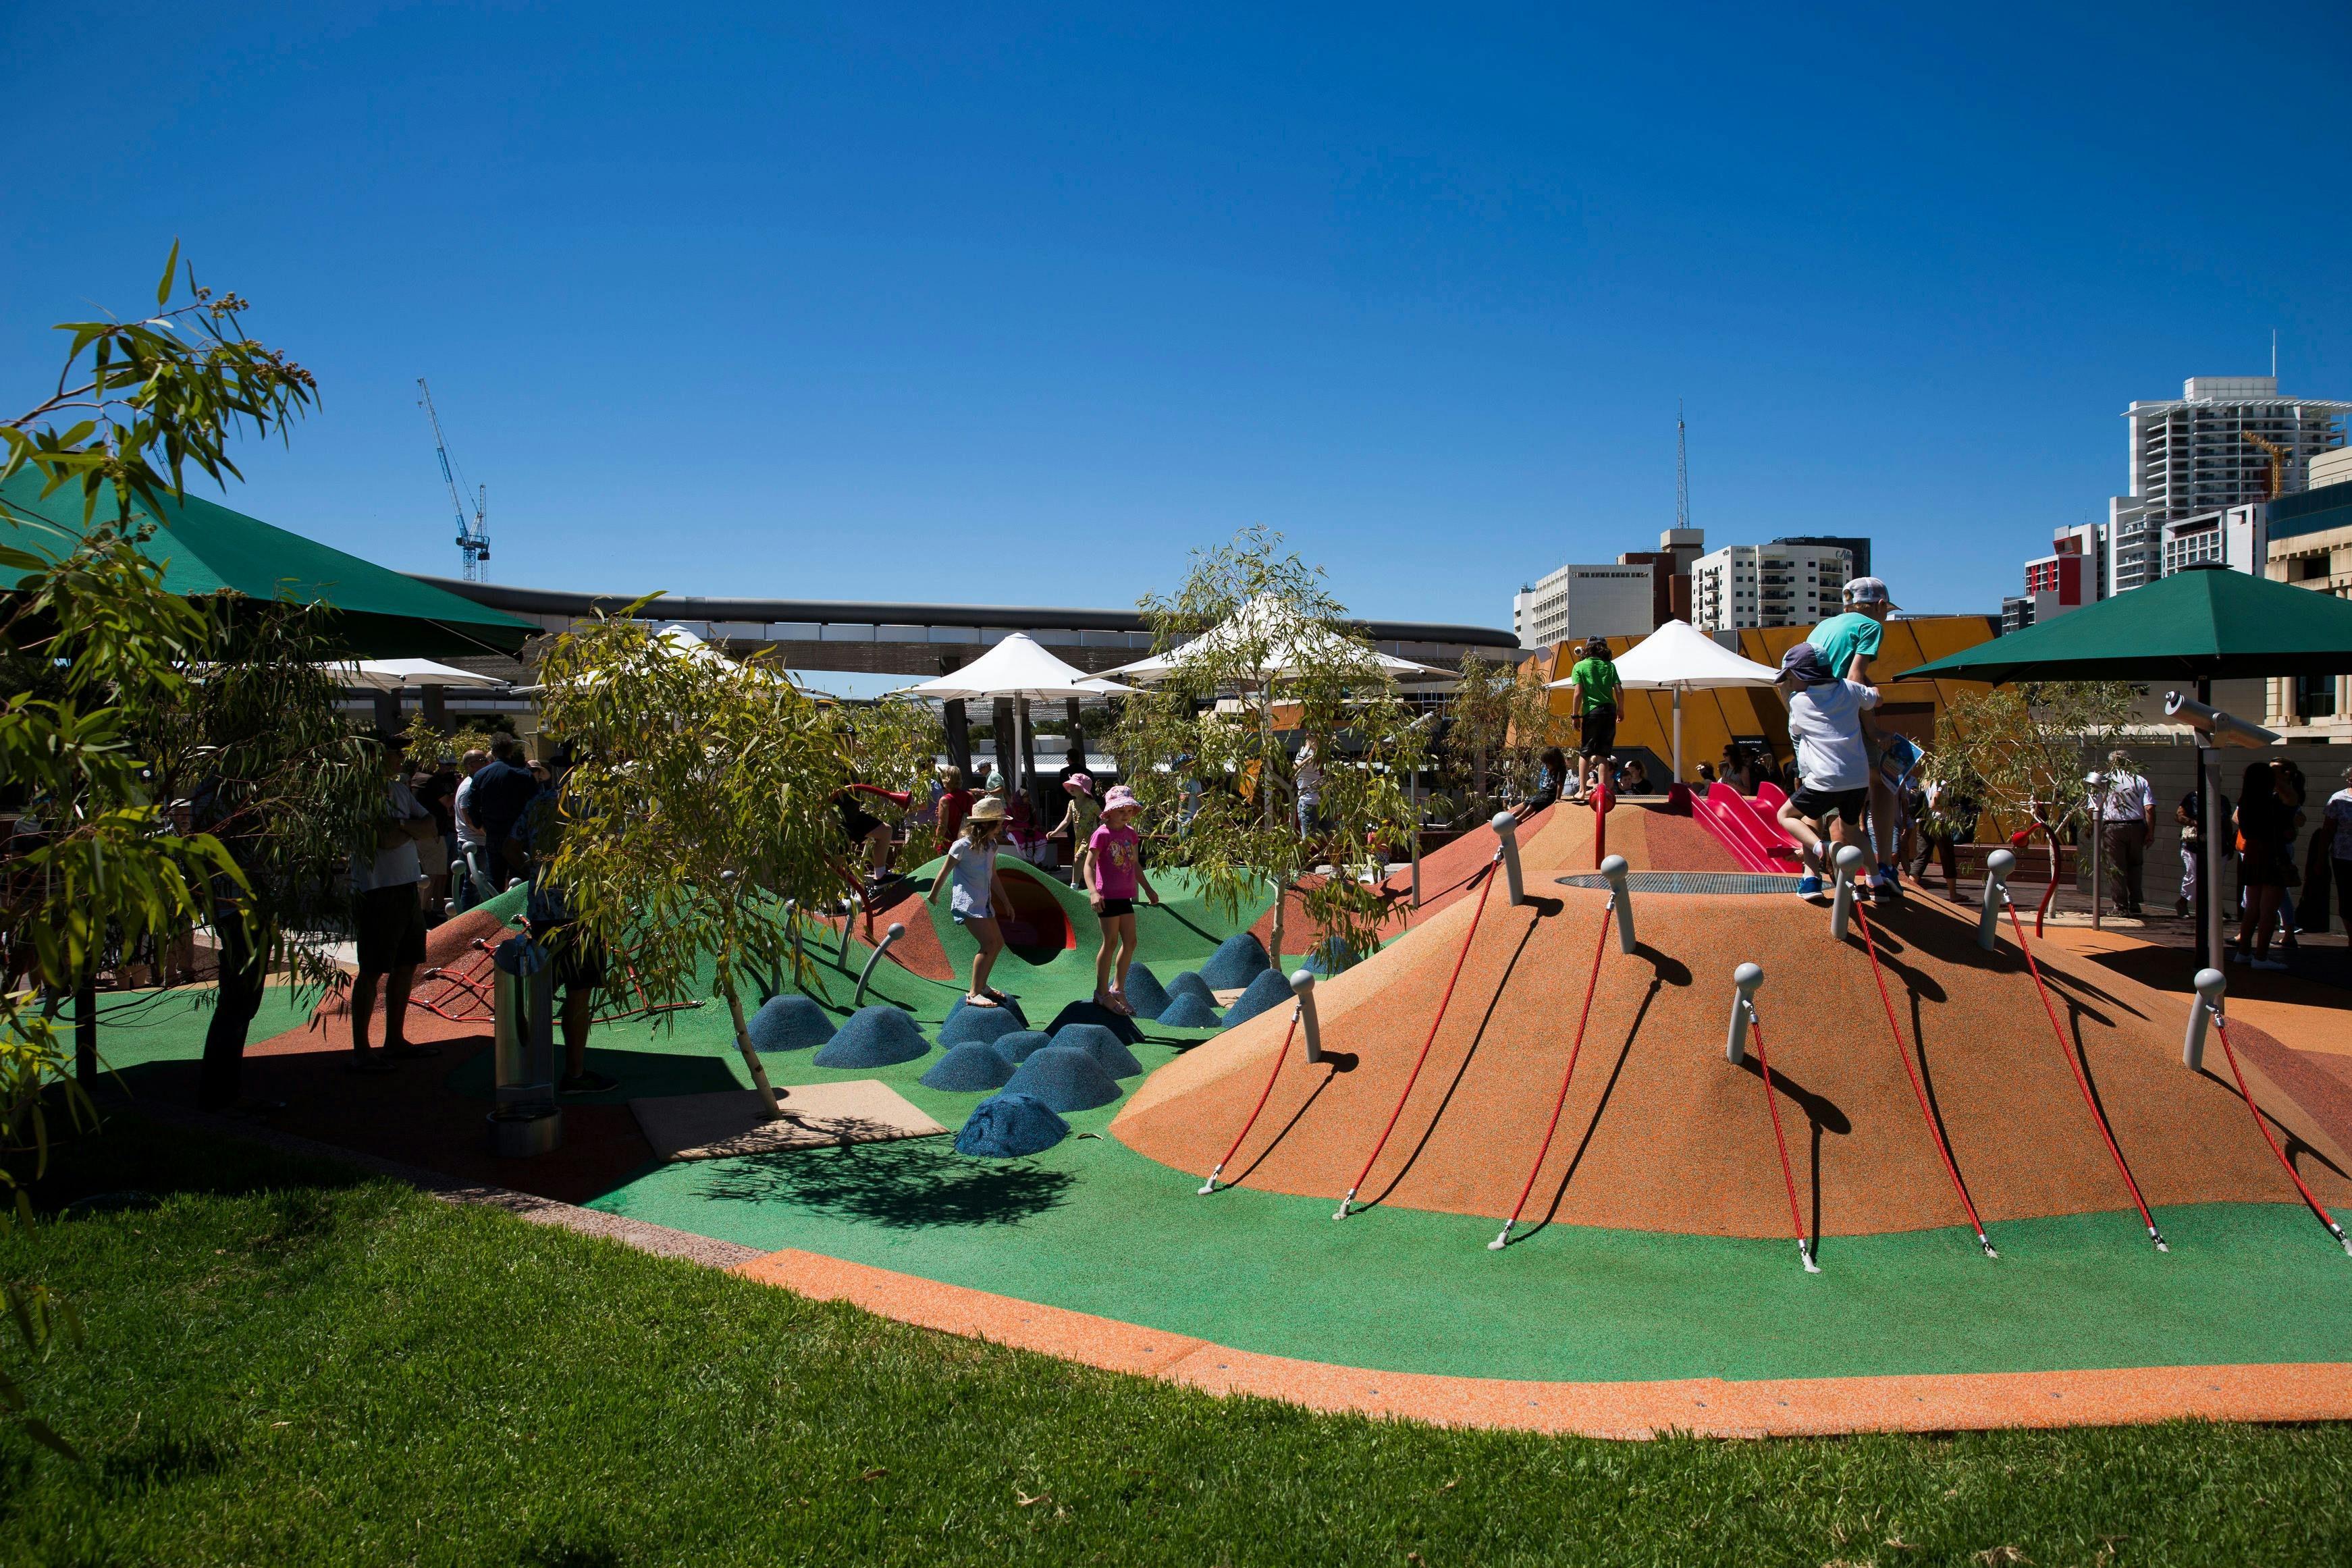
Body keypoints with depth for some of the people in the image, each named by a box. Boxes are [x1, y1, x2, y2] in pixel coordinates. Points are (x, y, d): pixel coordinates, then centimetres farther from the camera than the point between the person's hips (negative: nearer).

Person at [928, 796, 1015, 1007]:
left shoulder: (991, 846, 7)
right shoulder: (962, 846, -16)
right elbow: (943, 874, -5)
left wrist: (1006, 902, 21)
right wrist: (933, 897, 6)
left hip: (984, 902, 9)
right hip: (967, 902, -9)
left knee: (998, 943, 11)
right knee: (989, 944, -17)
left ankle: (982, 985, 27)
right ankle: (974, 994, -12)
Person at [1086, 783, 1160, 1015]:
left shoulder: (1131, 833, 10)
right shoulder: (1102, 834, -12)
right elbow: (1089, 865, -16)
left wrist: (1148, 888, 21)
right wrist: (1093, 892, -29)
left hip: (1125, 896, 7)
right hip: (1107, 896, -7)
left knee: (1130, 942, 9)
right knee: (1111, 942, -4)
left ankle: (1118, 989, 23)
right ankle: (1102, 994, 7)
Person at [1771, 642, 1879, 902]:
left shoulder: (1799, 702, 0)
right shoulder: (1849, 689, 9)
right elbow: (1875, 698, 30)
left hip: (1825, 782, -5)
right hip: (1860, 779, 5)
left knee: (1786, 815, 15)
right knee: (1850, 828, 28)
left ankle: (1821, 848, -11)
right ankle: (1877, 882, 18)